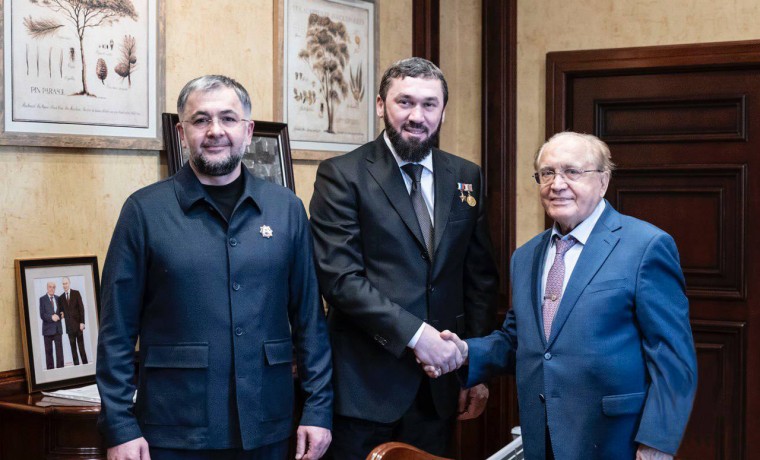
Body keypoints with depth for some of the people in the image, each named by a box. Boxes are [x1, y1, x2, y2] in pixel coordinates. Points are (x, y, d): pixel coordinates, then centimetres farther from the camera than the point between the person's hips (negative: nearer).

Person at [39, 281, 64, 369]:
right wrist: (51, 317, -21)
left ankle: (60, 368, 3)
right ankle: (50, 368, 4)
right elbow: (42, 315, -7)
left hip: (58, 328, 3)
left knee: (59, 349, 0)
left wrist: (58, 316, -5)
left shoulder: (58, 298, 12)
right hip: (48, 329, -3)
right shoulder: (42, 299, -1)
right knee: (48, 350, 1)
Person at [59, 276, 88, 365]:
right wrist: (62, 315, -13)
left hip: (78, 324, -2)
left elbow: (81, 308, -2)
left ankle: (85, 363, 3)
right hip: (69, 325, 2)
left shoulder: (76, 293, 3)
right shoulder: (61, 297, 9)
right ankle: (76, 364, 3)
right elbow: (62, 311, 11)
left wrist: (82, 322, -8)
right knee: (73, 347, 2)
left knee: (81, 345, -1)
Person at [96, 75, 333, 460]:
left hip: (267, 429, 2)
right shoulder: (144, 210, -3)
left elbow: (309, 317, 5)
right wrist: (119, 427, -6)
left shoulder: (286, 208, 4)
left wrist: (318, 409, 1)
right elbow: (117, 330, -3)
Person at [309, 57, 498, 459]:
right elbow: (340, 277, -14)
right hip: (365, 383, -4)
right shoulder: (341, 176, -6)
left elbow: (480, 278, 10)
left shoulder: (465, 178, 9)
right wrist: (413, 333, -19)